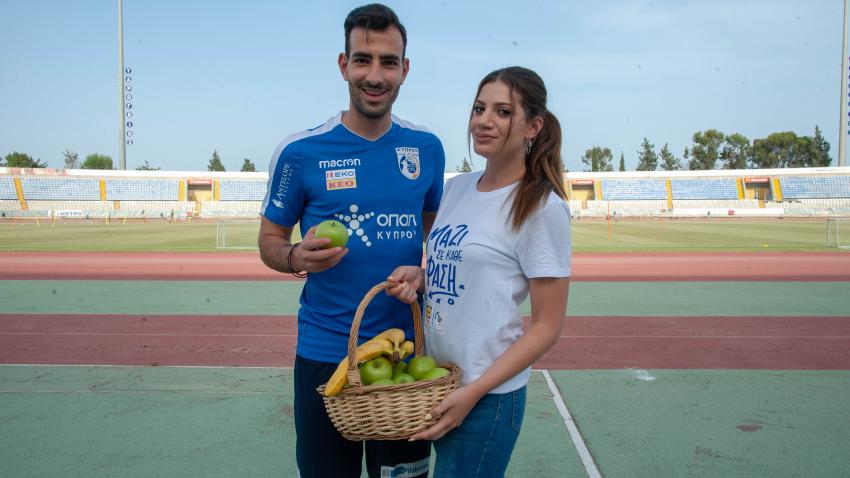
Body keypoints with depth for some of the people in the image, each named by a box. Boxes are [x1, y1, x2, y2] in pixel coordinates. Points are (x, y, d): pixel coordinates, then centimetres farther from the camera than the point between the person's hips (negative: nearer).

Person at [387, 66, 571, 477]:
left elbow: (547, 325, -13)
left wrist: (474, 392, -18)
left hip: (488, 395, -6)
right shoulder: (456, 186, 5)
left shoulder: (542, 207, -14)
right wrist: (419, 275, -4)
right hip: (434, 380, 7)